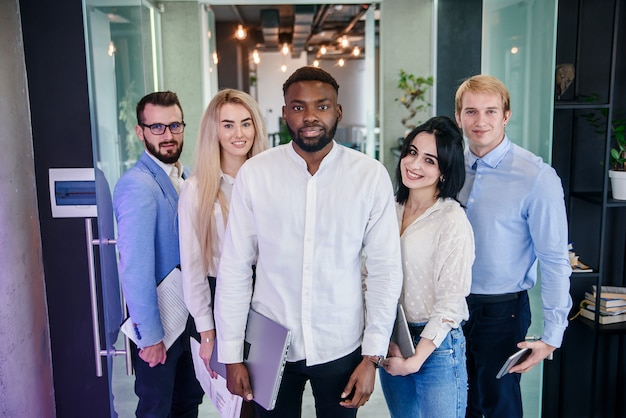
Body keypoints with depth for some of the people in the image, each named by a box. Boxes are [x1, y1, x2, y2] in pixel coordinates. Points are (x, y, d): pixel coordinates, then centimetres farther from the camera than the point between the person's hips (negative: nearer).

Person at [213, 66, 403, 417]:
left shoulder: (371, 175, -9)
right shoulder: (254, 173, -8)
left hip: (341, 347, 0)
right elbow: (234, 269, -5)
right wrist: (232, 356, -3)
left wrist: (372, 356, -5)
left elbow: (386, 270, -5)